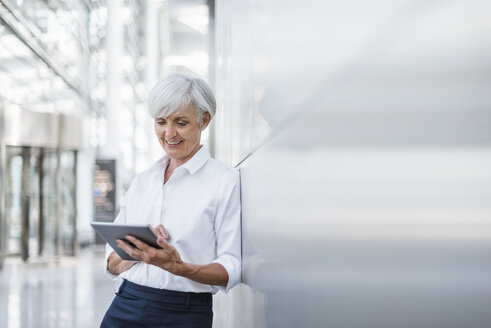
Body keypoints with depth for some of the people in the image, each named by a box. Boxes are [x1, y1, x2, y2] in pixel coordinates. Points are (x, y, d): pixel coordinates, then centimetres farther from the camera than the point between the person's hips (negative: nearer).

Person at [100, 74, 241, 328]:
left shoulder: (226, 181, -4)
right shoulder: (141, 181, 12)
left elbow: (231, 269, -8)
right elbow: (112, 265, 10)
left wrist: (179, 267, -24)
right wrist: (142, 248, -10)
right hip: (125, 307, 4)